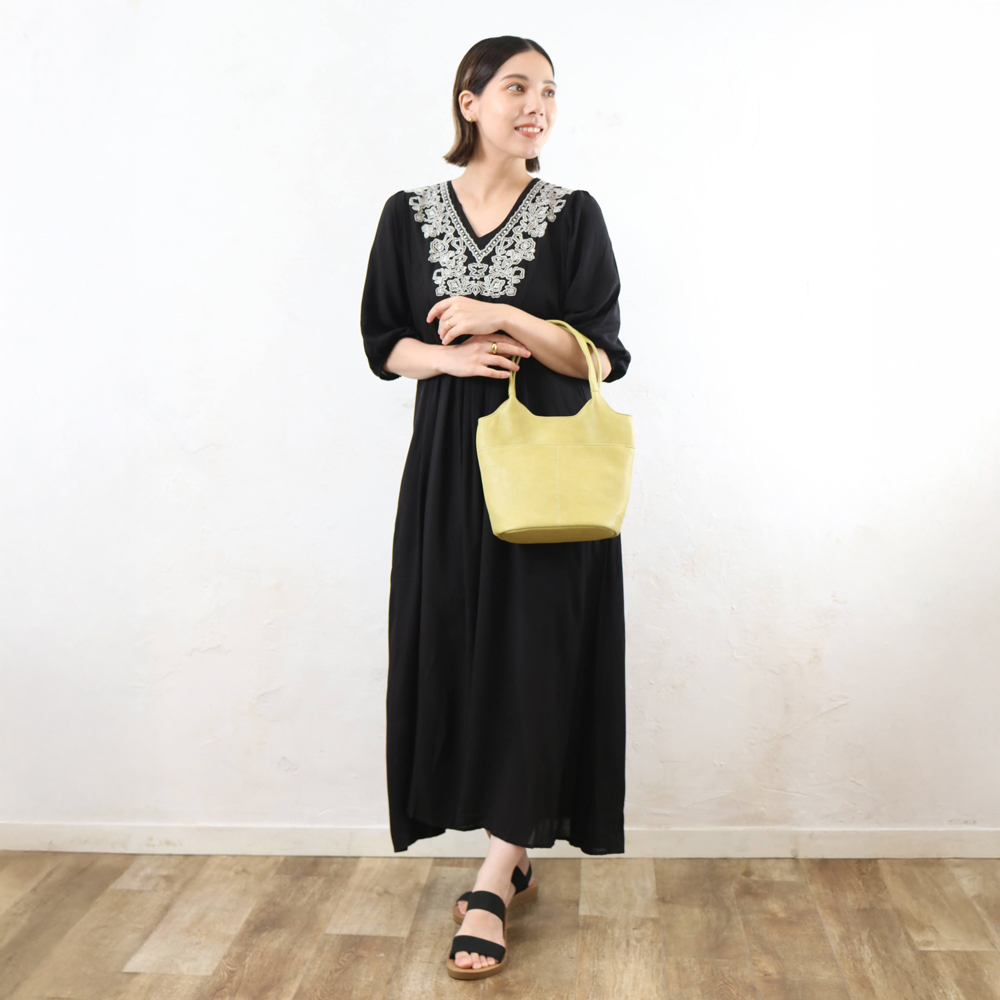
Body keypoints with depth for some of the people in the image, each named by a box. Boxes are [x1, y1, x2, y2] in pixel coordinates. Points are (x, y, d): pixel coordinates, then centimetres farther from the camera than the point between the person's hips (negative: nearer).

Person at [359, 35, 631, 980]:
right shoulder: (410, 214, 7)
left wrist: (504, 318, -15)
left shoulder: (573, 215, 1)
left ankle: (493, 884, 5)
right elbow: (383, 343, 7)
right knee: (456, 652, 3)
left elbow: (604, 356, -4)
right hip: (448, 466, 2)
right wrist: (451, 357, -12)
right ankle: (514, 860, 21)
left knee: (533, 659, -4)